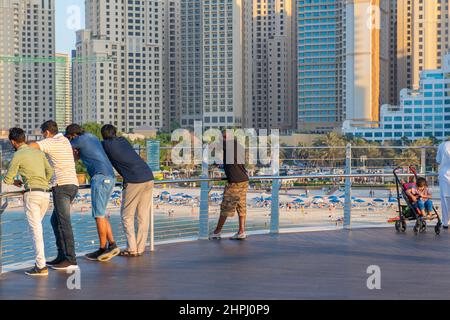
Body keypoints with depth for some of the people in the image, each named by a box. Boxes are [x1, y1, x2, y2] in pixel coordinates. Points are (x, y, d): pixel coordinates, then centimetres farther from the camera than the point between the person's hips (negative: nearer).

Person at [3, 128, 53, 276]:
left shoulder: (18, 156, -2)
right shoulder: (38, 152, 16)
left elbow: (7, 179, 3)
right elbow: (50, 171, 20)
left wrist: (15, 183, 24)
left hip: (32, 193, -6)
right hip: (45, 193, 6)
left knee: (35, 228, -8)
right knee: (36, 226, 17)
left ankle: (41, 266, -12)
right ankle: (40, 258, 15)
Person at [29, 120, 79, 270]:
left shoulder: (51, 142, -5)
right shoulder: (65, 140, 19)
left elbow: (31, 146, -18)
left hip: (62, 185, -9)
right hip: (73, 184, 9)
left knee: (64, 223, -10)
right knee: (55, 220, 15)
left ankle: (71, 260, -13)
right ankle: (62, 256, 13)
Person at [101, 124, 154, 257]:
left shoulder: (105, 145, 4)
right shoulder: (123, 140, 20)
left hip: (133, 181, -5)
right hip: (149, 177, 6)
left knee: (127, 215, 6)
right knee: (143, 216, 9)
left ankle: (131, 249, 2)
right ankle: (140, 248, 10)